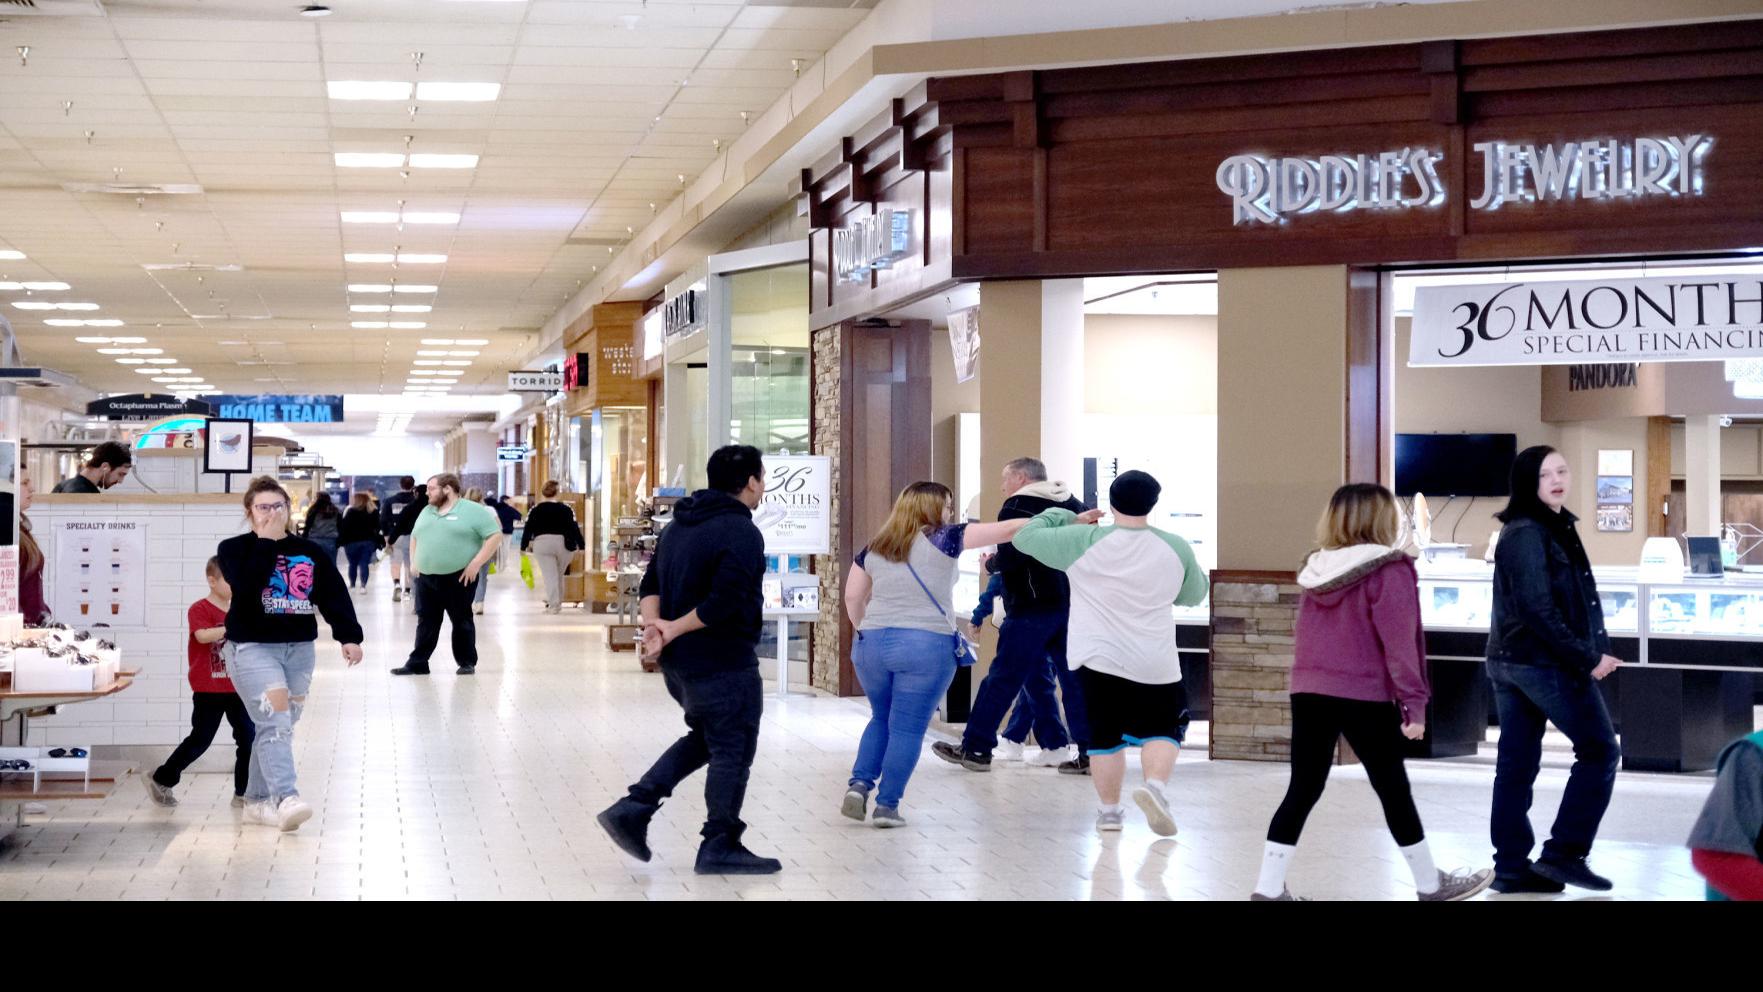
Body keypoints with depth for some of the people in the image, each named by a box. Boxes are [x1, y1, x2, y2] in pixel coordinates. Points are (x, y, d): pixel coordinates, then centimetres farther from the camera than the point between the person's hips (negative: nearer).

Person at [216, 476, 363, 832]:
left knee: (279, 727, 10)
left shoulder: (309, 552, 10)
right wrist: (266, 542, -18)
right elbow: (246, 586, -21)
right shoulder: (235, 549, -1)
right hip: (253, 648, -5)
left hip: (300, 649, 5)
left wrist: (349, 636, -5)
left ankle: (257, 801, 20)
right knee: (276, 721, -19)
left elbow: (334, 596, 6)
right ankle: (286, 798, -28)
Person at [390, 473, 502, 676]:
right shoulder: (427, 511, 16)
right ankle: (418, 663, 10)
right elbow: (414, 537, 27)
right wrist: (413, 561, 12)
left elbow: (495, 536, -9)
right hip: (426, 577, 6)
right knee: (426, 622, 7)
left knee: (462, 621, 3)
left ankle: (467, 663, 12)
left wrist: (476, 563, -14)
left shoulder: (473, 510, -5)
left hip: (459, 578, -5)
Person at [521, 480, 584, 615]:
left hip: (542, 544, -1)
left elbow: (528, 529, 4)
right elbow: (574, 528, -2)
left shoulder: (535, 510, 3)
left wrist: (523, 547, 13)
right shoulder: (566, 509, 0)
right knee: (559, 575, 17)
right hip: (564, 544, 1)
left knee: (550, 576, 0)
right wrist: (581, 545, 3)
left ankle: (553, 604, -7)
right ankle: (557, 601, 24)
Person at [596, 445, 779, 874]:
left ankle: (633, 808, 12)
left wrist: (654, 625, -6)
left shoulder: (680, 524, 13)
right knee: (733, 752, 4)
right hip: (723, 663, -9)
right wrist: (675, 629, -15)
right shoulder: (741, 532, -17)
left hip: (678, 662, 9)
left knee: (705, 738, 23)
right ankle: (720, 847, 12)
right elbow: (724, 603, -26)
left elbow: (652, 583, 9)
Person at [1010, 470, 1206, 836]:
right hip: (1156, 665, 1)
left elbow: (1025, 537, 2)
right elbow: (1194, 595, 16)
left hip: (1100, 659, 0)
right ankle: (1155, 786, -13)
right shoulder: (1176, 548, 0)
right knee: (1162, 730, 12)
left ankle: (1110, 810, 16)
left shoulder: (1085, 542, -7)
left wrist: (1062, 516, 17)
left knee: (1105, 736, 11)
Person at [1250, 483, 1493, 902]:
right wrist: (1413, 702, -14)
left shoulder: (1317, 568, 10)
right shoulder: (1388, 571, -10)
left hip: (1309, 692, 6)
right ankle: (1431, 885, 20)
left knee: (1302, 791, 7)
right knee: (1394, 792, 7)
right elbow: (1398, 642, -15)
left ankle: (1269, 889, 3)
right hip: (1364, 697, -6)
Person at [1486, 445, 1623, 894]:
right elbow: (1538, 610, -21)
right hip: (1547, 662, -10)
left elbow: (1571, 597, 15)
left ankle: (1511, 866, 12)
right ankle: (1564, 852, 0)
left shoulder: (1554, 527, 16)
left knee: (1516, 764, 8)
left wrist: (1595, 648, 4)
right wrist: (1586, 657, -17)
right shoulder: (1529, 534, -16)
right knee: (1599, 750, 0)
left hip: (1508, 660, 10)